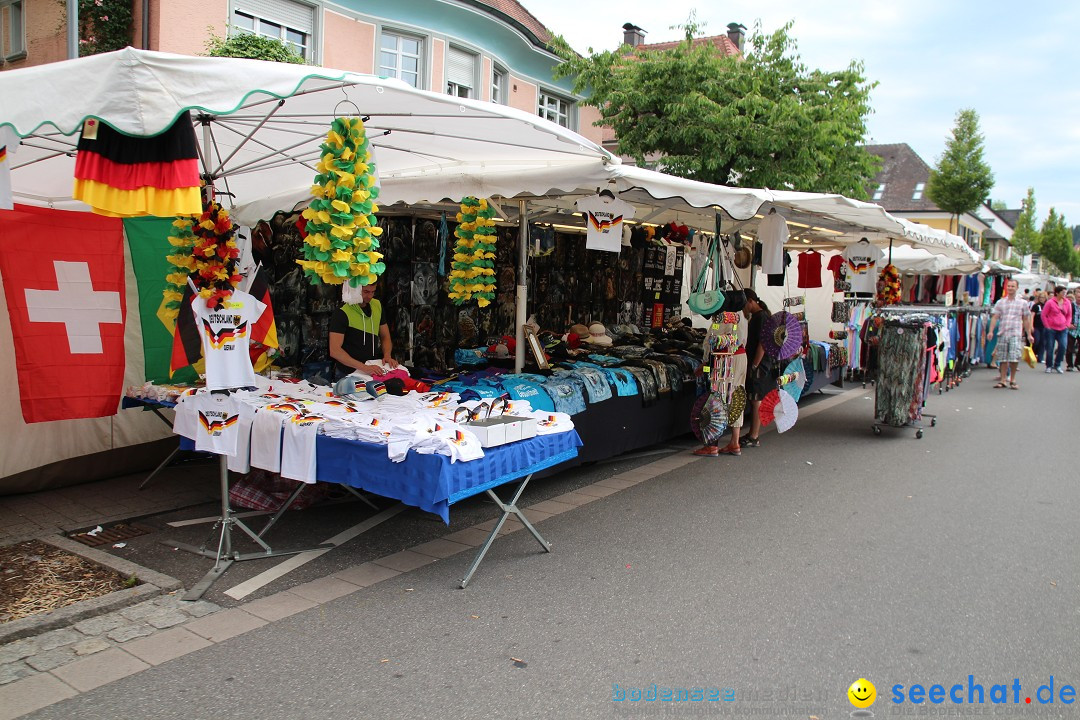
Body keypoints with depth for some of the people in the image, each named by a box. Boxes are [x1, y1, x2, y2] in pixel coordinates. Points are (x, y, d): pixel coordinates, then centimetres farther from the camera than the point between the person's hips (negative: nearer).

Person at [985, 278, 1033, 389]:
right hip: (1002, 333, 2)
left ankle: (1012, 380, 2)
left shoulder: (1022, 303, 9)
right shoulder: (1000, 302, 10)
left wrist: (1029, 334, 9)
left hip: (1016, 334, -2)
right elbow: (994, 317, 5)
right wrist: (991, 331, -7)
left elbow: (1026, 320, 12)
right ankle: (1003, 380, 13)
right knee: (1003, 358, 5)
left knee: (1014, 357, -13)